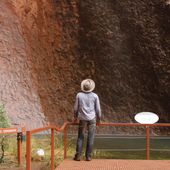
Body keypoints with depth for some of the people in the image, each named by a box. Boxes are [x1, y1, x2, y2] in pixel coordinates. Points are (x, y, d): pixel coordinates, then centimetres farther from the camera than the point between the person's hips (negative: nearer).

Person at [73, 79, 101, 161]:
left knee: (80, 137, 9)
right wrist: (99, 118, 15)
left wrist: (75, 117, 17)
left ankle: (78, 155, 7)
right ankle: (88, 156, 6)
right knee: (90, 138, 5)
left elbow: (76, 108, 2)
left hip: (82, 119, 1)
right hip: (92, 118, -1)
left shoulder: (79, 95, -4)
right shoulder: (95, 96, -4)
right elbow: (98, 109, 0)